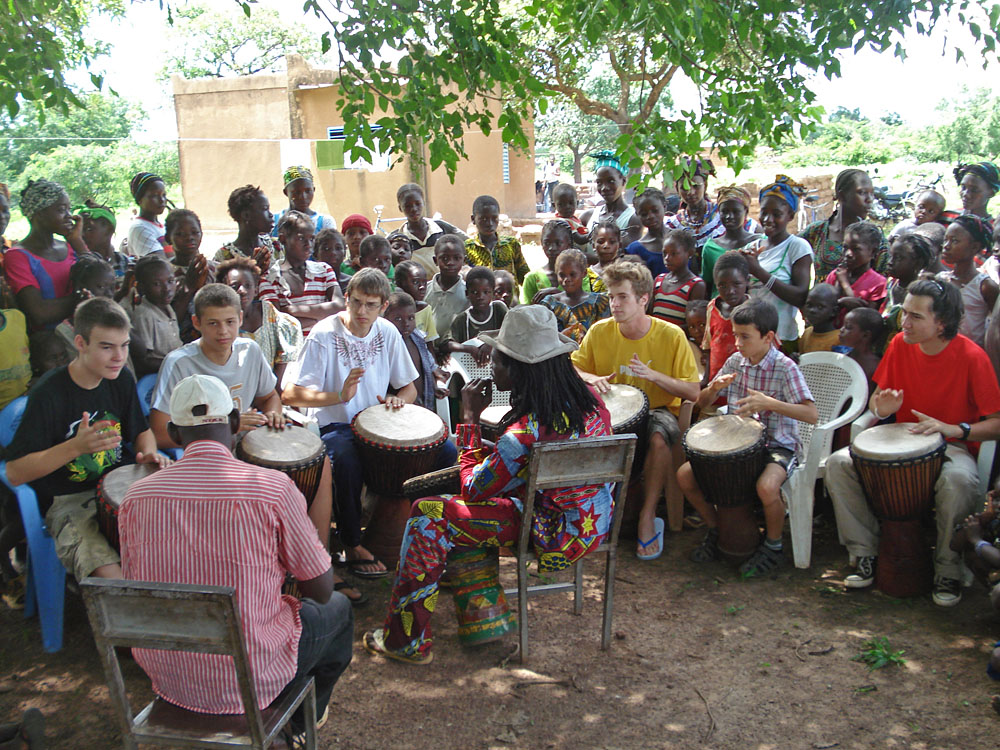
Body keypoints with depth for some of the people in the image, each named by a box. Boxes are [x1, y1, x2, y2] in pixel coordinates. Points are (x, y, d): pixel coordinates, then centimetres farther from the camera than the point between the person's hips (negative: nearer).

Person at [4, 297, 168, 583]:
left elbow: (141, 430, 19)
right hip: (67, 504, -5)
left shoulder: (121, 379, 2)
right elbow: (15, 473, -16)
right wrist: (77, 446, -28)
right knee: (110, 576, -30)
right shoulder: (49, 394, -16)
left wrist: (148, 453, -5)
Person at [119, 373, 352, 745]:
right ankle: (300, 724, 43)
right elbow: (321, 589, -11)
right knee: (337, 608, 25)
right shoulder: (273, 488, -20)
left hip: (166, 678, 5)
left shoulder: (136, 496, -8)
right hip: (249, 680, -4)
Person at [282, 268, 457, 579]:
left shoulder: (388, 333, 4)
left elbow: (409, 387, 14)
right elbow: (291, 394, -16)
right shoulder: (324, 335, -11)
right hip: (334, 426, -5)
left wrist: (397, 400, -10)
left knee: (445, 450, -11)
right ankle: (352, 545, -17)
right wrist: (340, 396, -31)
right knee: (346, 460, -39)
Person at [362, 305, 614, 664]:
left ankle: (406, 641, 8)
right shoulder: (588, 397, -4)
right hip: (600, 519, 9)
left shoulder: (526, 432, -28)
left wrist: (470, 417, -8)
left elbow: (473, 489, -13)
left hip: (557, 538, -9)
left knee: (426, 515, -5)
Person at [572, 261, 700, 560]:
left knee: (659, 438, -37)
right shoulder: (600, 331, -3)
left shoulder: (671, 335, -10)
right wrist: (591, 378, -14)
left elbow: (693, 392, -8)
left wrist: (653, 375, -22)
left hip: (657, 410, -2)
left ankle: (648, 518, -20)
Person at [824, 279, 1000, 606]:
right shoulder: (900, 344, -3)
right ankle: (866, 553, -6)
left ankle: (948, 570, -15)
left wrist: (953, 429, -31)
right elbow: (876, 397, 8)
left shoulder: (971, 357, -16)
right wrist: (882, 408, -16)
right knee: (838, 463, -18)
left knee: (957, 481, -39)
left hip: (953, 446, -4)